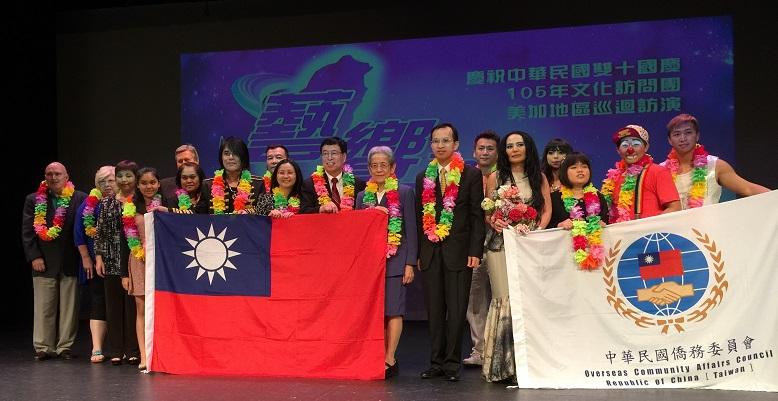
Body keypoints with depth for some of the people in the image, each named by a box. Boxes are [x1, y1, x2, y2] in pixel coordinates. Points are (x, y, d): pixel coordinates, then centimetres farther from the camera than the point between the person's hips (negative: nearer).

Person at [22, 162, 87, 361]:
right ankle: (43, 347, 12)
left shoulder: (80, 199, 2)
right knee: (43, 307, 4)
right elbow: (27, 231, 4)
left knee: (69, 307, 4)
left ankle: (65, 346, 13)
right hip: (44, 262, 1)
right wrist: (34, 257, -5)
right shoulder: (33, 200, 7)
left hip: (71, 262, -1)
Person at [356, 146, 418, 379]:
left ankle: (390, 360, -2)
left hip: (395, 261, -4)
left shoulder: (404, 193, 1)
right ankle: (380, 358, 12)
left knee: (393, 310, -5)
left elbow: (411, 230, -1)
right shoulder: (363, 196, 12)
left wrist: (410, 263, -7)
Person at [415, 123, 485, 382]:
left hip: (458, 252, -3)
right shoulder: (423, 178, 12)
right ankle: (436, 362, 16)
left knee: (456, 310, -1)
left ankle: (452, 363, 8)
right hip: (430, 253, 4)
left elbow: (477, 216, -2)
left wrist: (475, 252, -9)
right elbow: (419, 218, 13)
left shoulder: (471, 175, 1)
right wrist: (418, 254, 8)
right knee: (434, 311, 8)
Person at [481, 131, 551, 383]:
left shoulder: (539, 178, 12)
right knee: (505, 299, -8)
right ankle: (505, 363, -2)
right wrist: (494, 222, -13)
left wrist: (538, 231, -6)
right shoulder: (495, 177, 10)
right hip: (501, 244, -1)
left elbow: (547, 210, 9)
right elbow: (487, 211, 8)